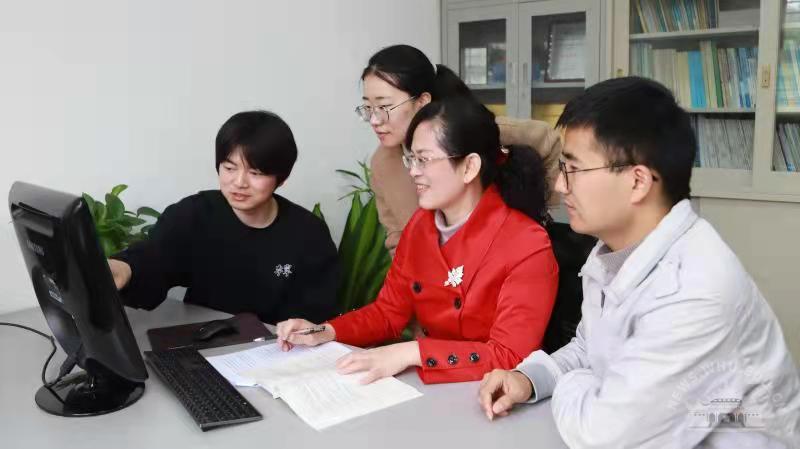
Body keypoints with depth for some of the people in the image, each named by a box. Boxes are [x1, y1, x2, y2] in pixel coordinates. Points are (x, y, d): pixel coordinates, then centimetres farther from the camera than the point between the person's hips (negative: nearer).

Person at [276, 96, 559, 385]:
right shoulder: (419, 225, 3)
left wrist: (411, 353, -27)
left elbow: (511, 358, -22)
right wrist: (325, 333, -5)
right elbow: (389, 311, 11)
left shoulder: (526, 245, -18)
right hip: (428, 383, 6)